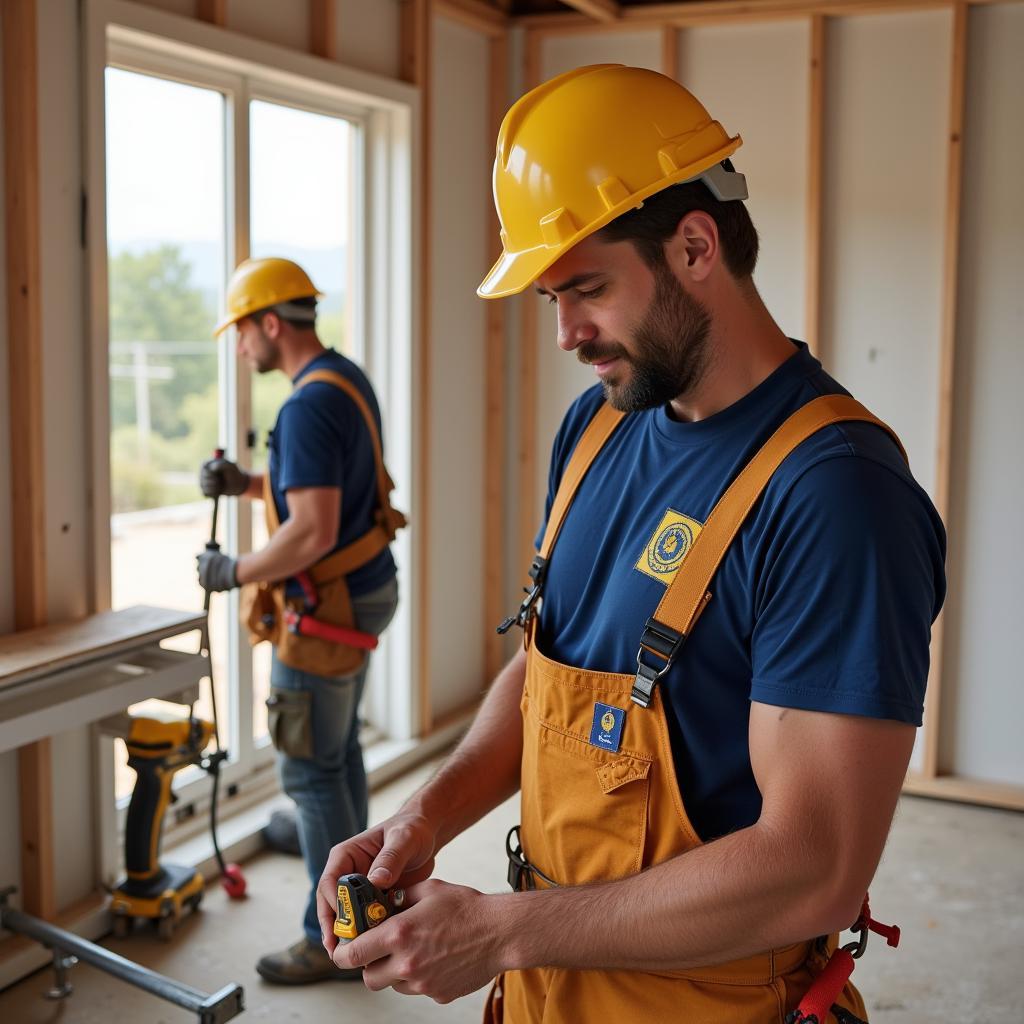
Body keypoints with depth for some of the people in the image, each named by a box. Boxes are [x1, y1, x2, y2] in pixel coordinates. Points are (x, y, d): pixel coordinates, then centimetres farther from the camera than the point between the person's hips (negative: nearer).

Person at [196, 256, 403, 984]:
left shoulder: (309, 405, -23)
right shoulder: (348, 378, 8)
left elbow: (313, 532, -28)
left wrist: (234, 572, -15)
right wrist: (246, 482, 9)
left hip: (330, 606, -10)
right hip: (362, 592, 10)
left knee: (311, 768, 0)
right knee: (340, 748, 22)